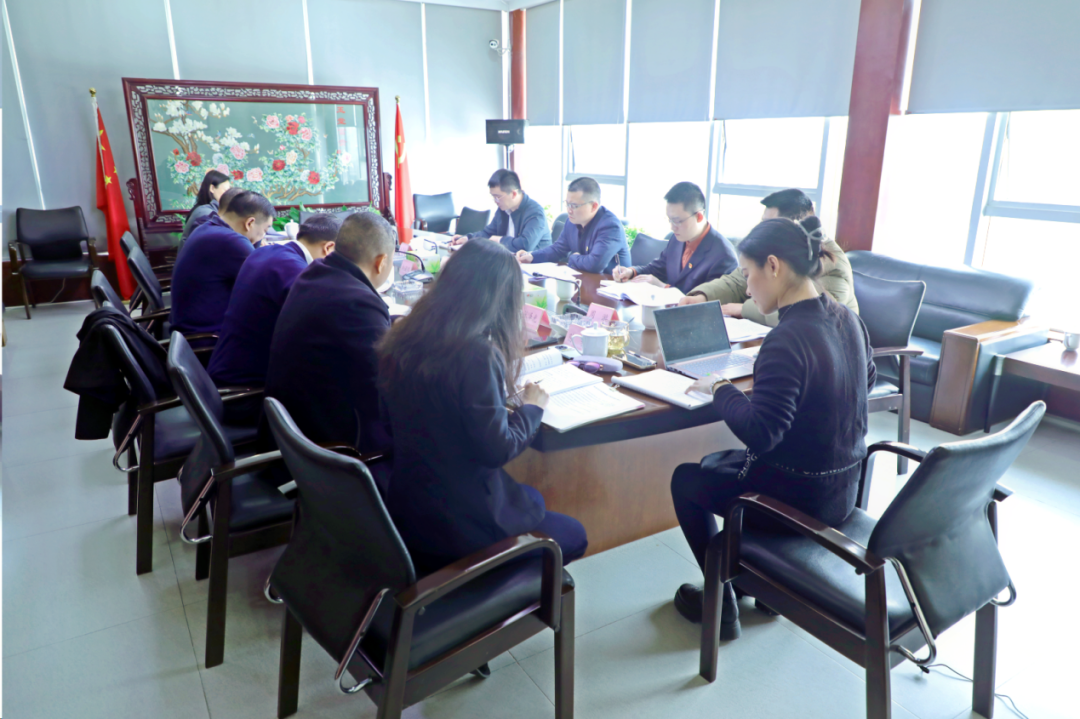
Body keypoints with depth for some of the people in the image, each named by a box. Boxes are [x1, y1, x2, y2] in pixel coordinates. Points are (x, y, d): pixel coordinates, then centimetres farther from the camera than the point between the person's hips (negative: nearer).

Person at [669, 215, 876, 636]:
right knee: (714, 462, 27)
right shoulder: (846, 318, -2)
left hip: (800, 499, -8)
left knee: (686, 479, 14)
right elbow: (865, 379, 17)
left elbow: (758, 433, -30)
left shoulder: (787, 340, -29)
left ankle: (720, 605, 23)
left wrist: (719, 389, -14)